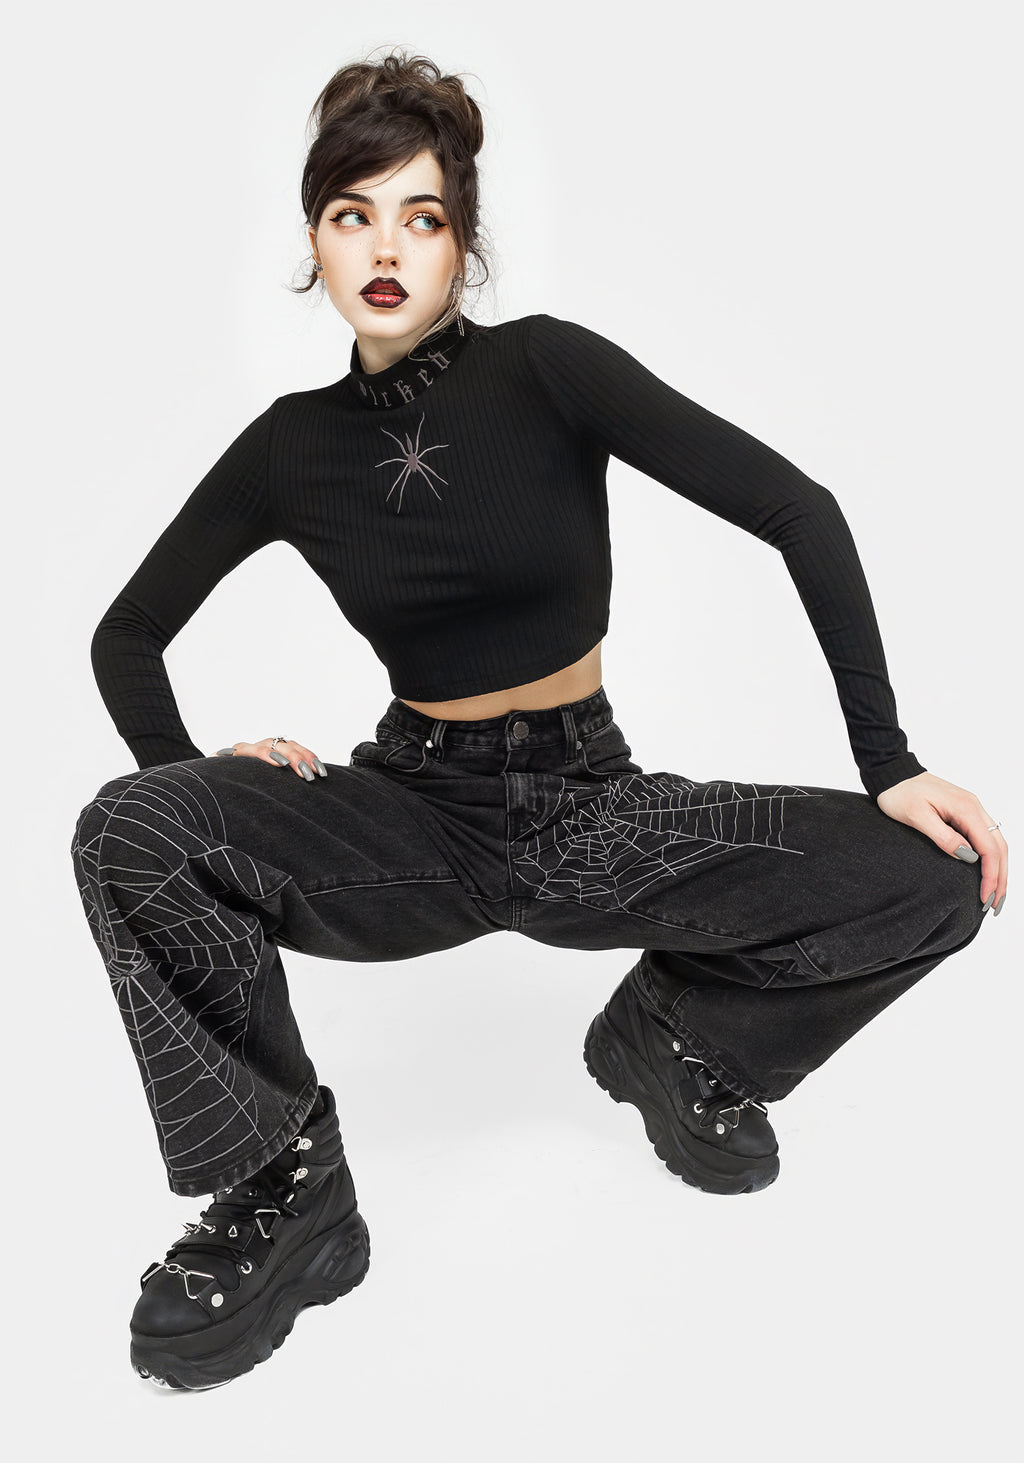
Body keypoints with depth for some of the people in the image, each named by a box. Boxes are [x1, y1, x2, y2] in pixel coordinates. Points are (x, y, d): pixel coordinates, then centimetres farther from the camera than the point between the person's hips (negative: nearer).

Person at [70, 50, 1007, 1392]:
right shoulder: (294, 446, 0)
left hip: (592, 806, 0)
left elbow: (795, 509, -11)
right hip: (415, 816, 1)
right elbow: (127, 637, 9)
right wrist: (187, 775, -11)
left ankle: (675, 1032, 9)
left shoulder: (543, 369, -8)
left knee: (931, 879, -19)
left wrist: (890, 764, -15)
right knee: (126, 836, -27)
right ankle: (285, 1193, -8)